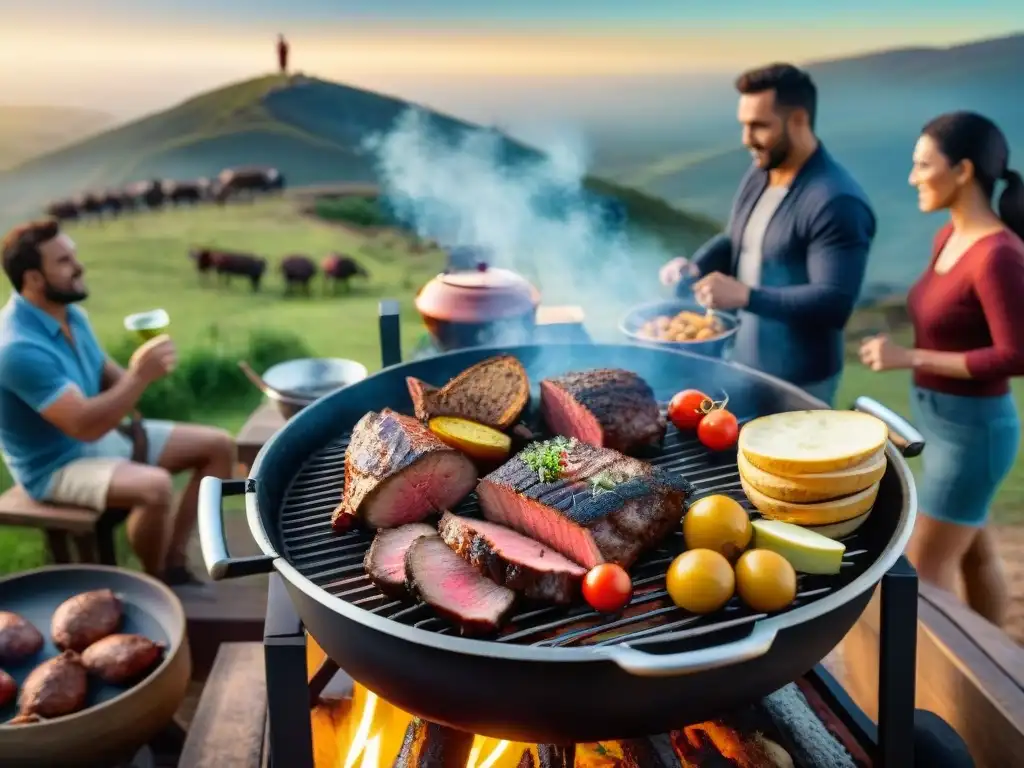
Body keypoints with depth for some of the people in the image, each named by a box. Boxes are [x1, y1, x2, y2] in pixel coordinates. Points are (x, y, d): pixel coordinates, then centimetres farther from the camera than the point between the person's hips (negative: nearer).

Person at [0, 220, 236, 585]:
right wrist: (140, 377, -33)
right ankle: (155, 582, -8)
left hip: (107, 436, 9)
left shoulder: (71, 314, 1)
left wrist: (140, 371, -10)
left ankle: (173, 559, 2)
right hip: (58, 464, -9)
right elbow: (85, 426, -32)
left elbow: (109, 377, 11)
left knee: (219, 446, 1)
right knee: (154, 486, -37)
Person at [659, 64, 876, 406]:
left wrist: (744, 296, -34)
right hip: (743, 364, 8)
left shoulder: (836, 202, -23)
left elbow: (834, 304, -27)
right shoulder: (759, 173, 4)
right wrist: (694, 267, -4)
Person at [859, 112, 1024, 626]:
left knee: (924, 570, 1)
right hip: (943, 419, 9)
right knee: (974, 553, 21)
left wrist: (910, 357, -24)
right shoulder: (949, 237, 4)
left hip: (971, 427, -9)